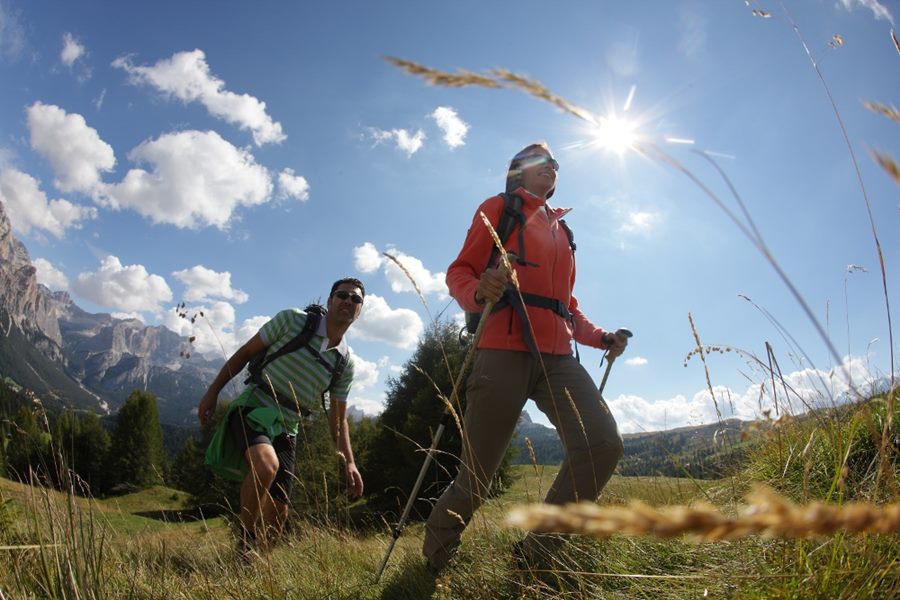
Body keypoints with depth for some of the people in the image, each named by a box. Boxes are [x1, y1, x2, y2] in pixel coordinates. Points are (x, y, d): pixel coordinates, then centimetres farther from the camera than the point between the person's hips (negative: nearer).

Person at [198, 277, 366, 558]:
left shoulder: (345, 363, 2)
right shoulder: (292, 320, -8)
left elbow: (338, 420, 8)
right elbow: (246, 352, 1)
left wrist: (349, 463, -1)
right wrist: (213, 391, -2)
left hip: (285, 428, 5)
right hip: (252, 409, -4)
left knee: (278, 512, 2)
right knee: (266, 464, -34)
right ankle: (245, 542, -12)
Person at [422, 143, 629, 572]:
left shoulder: (561, 228, 30)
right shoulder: (498, 207, 12)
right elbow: (459, 272, 2)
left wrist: (600, 337, 15)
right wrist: (479, 291, -21)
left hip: (557, 356, 6)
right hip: (505, 350, -6)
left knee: (604, 444, -14)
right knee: (476, 476, -5)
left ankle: (537, 551, 1)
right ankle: (432, 561, 21)